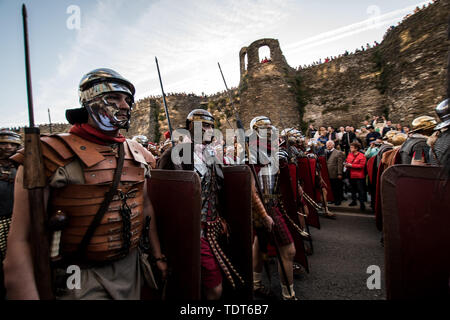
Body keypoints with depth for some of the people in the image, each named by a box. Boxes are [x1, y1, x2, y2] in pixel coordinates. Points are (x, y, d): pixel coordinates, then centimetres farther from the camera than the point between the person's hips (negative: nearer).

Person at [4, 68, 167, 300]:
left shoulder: (137, 153, 1)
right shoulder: (52, 155, -15)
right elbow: (20, 241, -16)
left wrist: (158, 256, 11)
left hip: (131, 268, 6)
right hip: (82, 280, -5)